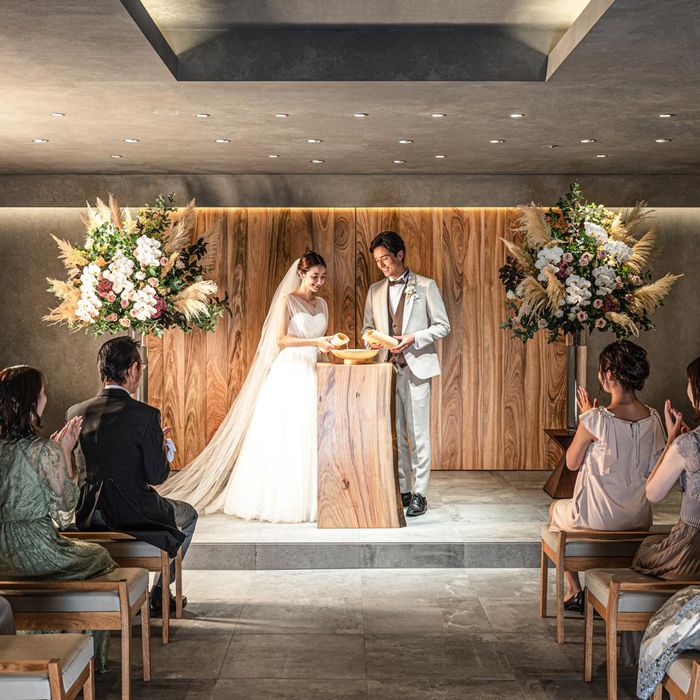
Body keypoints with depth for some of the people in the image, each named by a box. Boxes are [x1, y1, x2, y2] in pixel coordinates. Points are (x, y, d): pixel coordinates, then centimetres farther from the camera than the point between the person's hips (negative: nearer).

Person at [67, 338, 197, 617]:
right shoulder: (145, 415, -19)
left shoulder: (75, 413, -2)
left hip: (88, 516, 6)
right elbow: (157, 475, -14)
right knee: (188, 514, 25)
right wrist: (161, 448, 8)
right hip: (132, 515, -6)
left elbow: (74, 470, 9)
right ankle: (159, 596, 27)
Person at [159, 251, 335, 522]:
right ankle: (273, 498, 1)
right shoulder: (286, 300, -3)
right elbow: (281, 339, -12)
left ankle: (307, 498, 5)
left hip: (314, 375, 6)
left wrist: (331, 343, 1)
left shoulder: (322, 304, 15)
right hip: (288, 375, -5)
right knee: (281, 436, -5)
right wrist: (314, 342, -21)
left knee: (309, 436, 1)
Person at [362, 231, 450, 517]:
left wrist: (413, 339, -14)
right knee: (394, 434, 6)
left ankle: (419, 494, 1)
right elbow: (367, 327, 19)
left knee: (417, 433, -4)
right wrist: (373, 339, -5)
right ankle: (401, 490, 14)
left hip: (416, 367, -4)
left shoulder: (425, 286, 1)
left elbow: (442, 326, 1)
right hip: (387, 368, 4)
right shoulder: (375, 290, 13)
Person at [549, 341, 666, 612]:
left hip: (598, 517, -5)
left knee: (556, 509, 29)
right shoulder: (653, 419, -5)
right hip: (640, 519, 5)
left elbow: (572, 463, -7)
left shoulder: (596, 419, -21)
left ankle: (574, 590, 30)